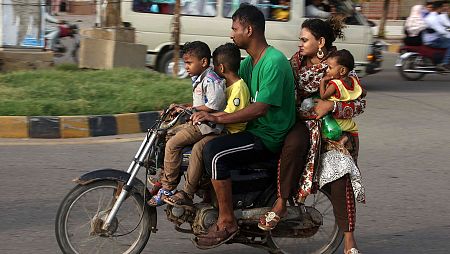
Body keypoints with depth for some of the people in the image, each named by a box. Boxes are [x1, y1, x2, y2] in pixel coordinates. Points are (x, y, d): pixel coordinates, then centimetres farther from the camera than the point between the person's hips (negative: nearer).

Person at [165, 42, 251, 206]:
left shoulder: (239, 87, -14)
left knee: (199, 147, -31)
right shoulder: (226, 84, 19)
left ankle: (187, 194, -28)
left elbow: (229, 115, -23)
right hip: (221, 129, 11)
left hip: (233, 133, -11)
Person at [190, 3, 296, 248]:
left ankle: (227, 222, -19)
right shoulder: (250, 62, 13)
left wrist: (217, 118, -27)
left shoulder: (274, 62, -18)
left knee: (215, 152, -27)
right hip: (253, 130, 10)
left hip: (269, 137, -10)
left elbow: (260, 108, -26)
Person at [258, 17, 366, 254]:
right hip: (302, 121, 2)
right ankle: (281, 203, -25)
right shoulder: (297, 60, 9)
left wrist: (331, 105, -21)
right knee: (293, 143, -36)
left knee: (339, 172, -24)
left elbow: (359, 103, -7)